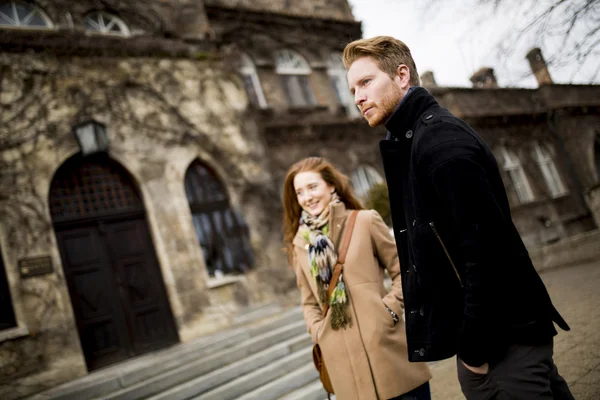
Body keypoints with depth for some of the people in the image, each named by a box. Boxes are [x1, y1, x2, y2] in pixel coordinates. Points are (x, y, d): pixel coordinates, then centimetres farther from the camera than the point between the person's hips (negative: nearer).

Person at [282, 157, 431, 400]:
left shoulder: (365, 221, -1)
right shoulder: (300, 243, 7)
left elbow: (403, 272, 3)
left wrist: (390, 310, -9)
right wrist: (319, 334, -1)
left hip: (385, 344, -2)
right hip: (343, 360, 2)